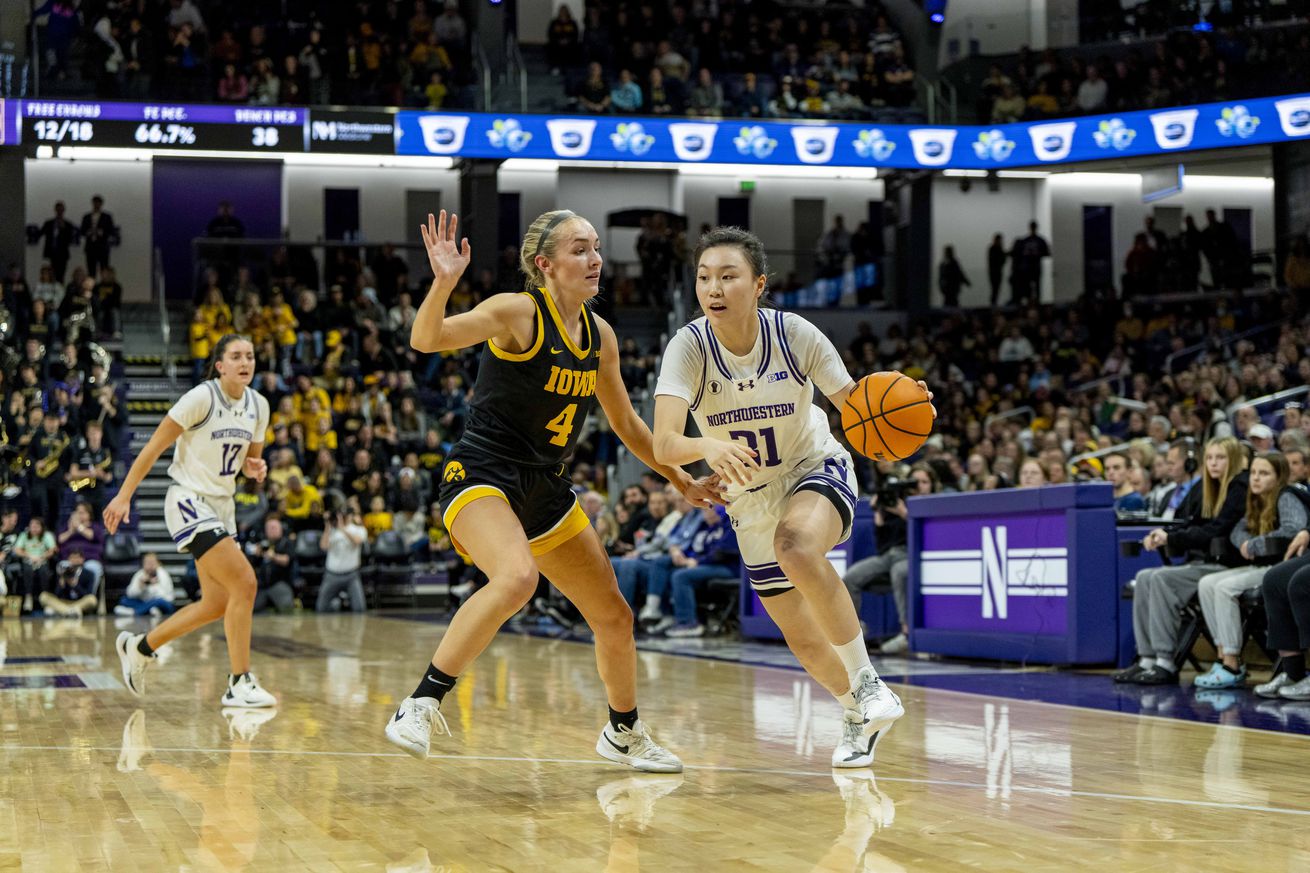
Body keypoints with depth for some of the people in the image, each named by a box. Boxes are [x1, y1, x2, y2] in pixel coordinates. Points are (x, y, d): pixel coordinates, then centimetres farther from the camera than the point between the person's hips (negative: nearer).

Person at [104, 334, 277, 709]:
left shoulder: (258, 405, 4)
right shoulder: (202, 398, -16)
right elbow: (155, 445, -13)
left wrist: (255, 468, -6)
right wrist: (124, 496, -15)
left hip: (222, 505, 8)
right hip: (189, 500, -8)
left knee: (217, 604, 12)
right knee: (245, 583, -20)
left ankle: (139, 647, 32)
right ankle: (239, 684, -12)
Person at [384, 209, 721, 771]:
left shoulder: (599, 335, 7)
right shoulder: (517, 313, -13)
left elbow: (625, 422, 21)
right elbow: (426, 340, -26)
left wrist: (680, 479, 24)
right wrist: (443, 282, -43)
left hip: (545, 490, 7)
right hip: (481, 475, -7)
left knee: (614, 617, 13)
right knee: (517, 578, -37)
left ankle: (623, 733, 38)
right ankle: (421, 705, -28)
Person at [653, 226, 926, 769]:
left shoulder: (794, 334, -22)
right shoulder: (689, 348, -22)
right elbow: (663, 445, -35)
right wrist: (708, 446, -57)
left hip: (817, 470, -3)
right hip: (751, 499, 3)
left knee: (796, 546, -37)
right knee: (801, 637, 10)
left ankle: (866, 680, -20)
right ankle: (858, 715, 40)